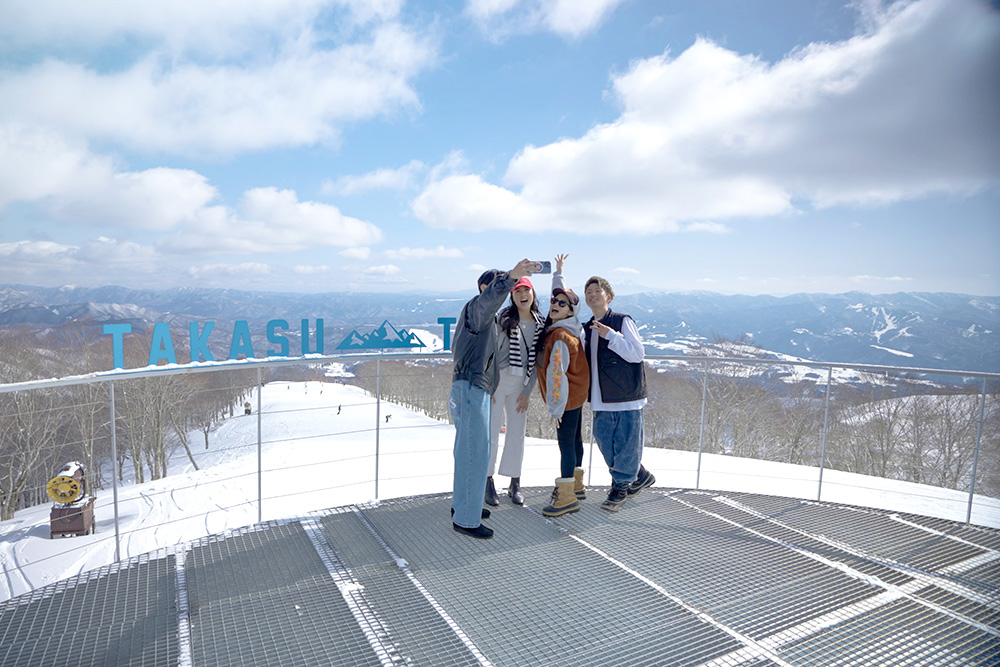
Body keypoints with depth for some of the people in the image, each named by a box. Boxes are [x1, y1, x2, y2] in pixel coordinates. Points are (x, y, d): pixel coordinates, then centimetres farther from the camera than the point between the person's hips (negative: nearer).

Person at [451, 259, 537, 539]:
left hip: (476, 391, 11)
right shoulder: (476, 306, -7)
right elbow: (490, 298, -32)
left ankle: (462, 505, 31)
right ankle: (465, 519, -3)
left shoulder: (489, 318, 26)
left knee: (467, 450, 18)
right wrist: (510, 277, -49)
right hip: (471, 388, -11)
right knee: (476, 454, -10)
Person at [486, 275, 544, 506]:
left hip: (521, 384, 4)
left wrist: (528, 392, 2)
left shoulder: (540, 324, 5)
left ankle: (514, 484, 19)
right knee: (492, 433, 0)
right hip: (497, 380, -4)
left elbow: (536, 361, 6)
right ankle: (488, 482, 12)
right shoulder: (504, 318, -6)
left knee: (517, 433, 8)